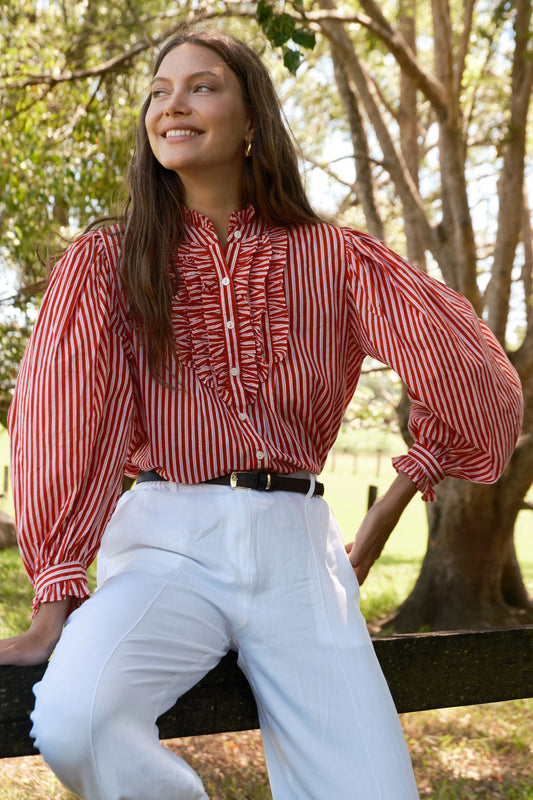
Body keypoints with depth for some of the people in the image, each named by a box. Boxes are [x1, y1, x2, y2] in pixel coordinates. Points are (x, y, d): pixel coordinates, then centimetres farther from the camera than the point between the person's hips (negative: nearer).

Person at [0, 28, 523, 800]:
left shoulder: (333, 259, 6)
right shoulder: (106, 260, 5)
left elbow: (474, 380, 3)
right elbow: (63, 414, -6)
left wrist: (382, 520, 4)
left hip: (295, 545, 1)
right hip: (169, 541, -1)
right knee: (76, 720, -31)